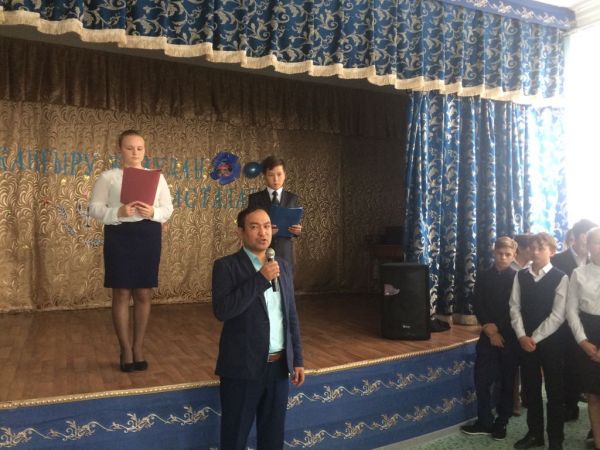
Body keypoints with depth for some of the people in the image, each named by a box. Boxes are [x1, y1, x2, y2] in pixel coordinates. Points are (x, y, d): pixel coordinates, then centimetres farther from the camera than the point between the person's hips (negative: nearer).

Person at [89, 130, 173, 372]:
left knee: (143, 294, 6)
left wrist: (152, 212, -15)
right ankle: (126, 349, 15)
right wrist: (118, 212, -20)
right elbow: (95, 208, -3)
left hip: (149, 236, 2)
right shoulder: (108, 177, 3)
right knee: (121, 293, 2)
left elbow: (168, 209, 6)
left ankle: (139, 347, 19)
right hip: (119, 236, -2)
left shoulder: (157, 177, 9)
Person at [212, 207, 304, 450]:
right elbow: (222, 310, -22)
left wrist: (297, 359, 9)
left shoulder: (283, 266, 8)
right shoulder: (226, 266, -8)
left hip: (279, 366, 5)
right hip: (243, 368, -5)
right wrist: (260, 279, -22)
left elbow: (291, 317, 12)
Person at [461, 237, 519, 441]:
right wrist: (490, 330, -8)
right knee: (482, 380, 2)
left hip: (510, 338, -2)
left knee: (506, 382, 7)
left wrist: (500, 331, -9)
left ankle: (501, 423, 22)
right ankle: (484, 422, 16)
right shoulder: (483, 276, 5)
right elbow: (477, 306, 1)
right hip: (488, 336, 2)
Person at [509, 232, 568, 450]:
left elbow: (558, 315, -12)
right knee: (530, 388, 12)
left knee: (554, 391, 7)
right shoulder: (521, 276, 4)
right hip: (526, 340, 4)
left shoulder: (560, 278, -8)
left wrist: (535, 338, -14)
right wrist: (522, 336, -9)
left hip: (551, 341, -3)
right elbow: (515, 307, 2)